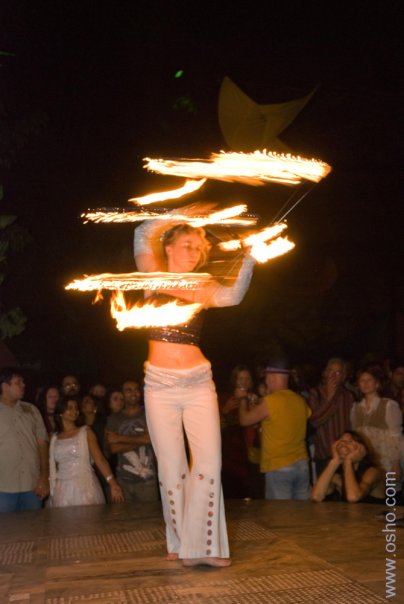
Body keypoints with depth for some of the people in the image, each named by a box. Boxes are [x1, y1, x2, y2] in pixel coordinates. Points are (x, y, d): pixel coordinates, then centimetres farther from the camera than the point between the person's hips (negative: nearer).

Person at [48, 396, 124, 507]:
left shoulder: (86, 431, 4)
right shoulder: (54, 438, 12)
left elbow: (99, 458, -6)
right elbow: (52, 467, 15)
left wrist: (112, 483, -18)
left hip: (85, 488, -2)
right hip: (62, 491, 2)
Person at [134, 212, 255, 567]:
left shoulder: (202, 288, 8)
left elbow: (233, 296, -13)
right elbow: (144, 234, -10)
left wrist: (249, 258, -25)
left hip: (199, 383, 2)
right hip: (160, 384, -2)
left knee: (209, 464, -6)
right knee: (172, 468, 3)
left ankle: (201, 545, 3)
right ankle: (179, 543, 17)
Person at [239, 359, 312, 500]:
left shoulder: (270, 401, -11)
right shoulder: (301, 401, 6)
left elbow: (244, 420, -1)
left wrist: (243, 399, 19)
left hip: (278, 468, -6)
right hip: (301, 464, 6)